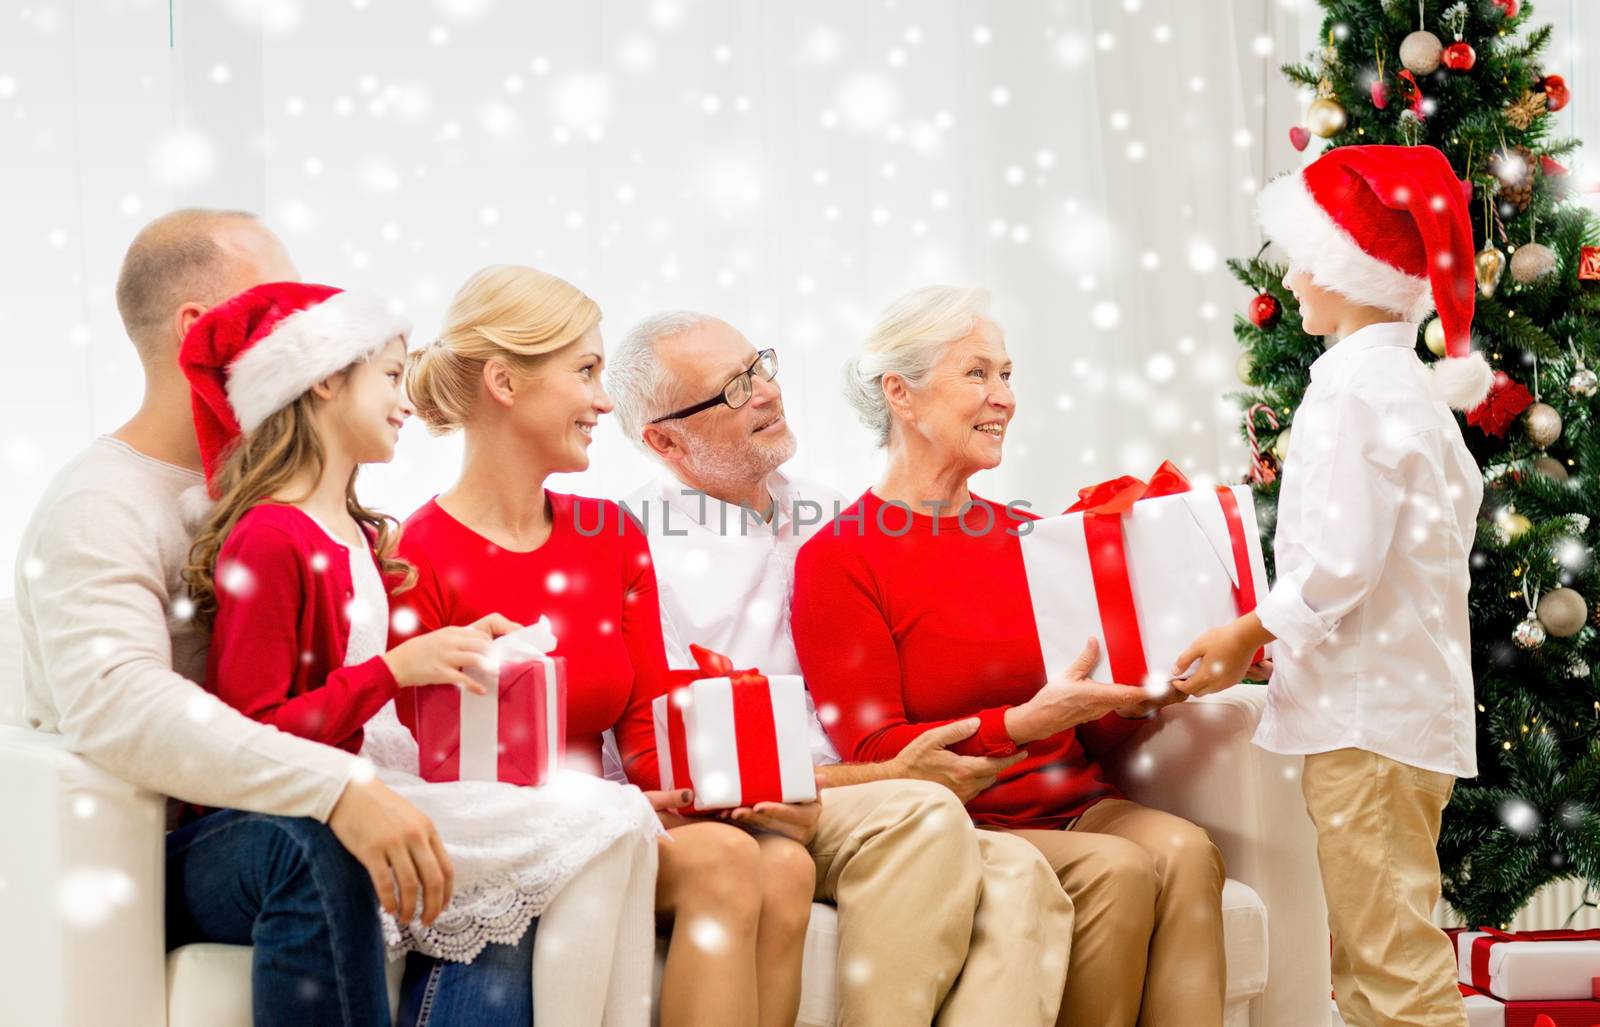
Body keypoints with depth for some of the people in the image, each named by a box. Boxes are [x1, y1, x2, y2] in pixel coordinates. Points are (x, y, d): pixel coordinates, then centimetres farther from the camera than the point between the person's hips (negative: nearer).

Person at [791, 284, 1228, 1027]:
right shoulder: (839, 559, -3)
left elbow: (1087, 737, 16)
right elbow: (874, 753, -10)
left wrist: (1145, 691, -6)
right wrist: (1025, 722, -22)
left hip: (1073, 805, 5)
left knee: (1183, 852, -25)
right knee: (1117, 871, -29)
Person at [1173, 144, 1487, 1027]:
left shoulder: (1354, 388, -14)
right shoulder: (1411, 385, 17)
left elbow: (1341, 559, -21)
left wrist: (1247, 634, -9)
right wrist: (1283, 638, 20)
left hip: (1367, 715, -11)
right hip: (1414, 704, 11)